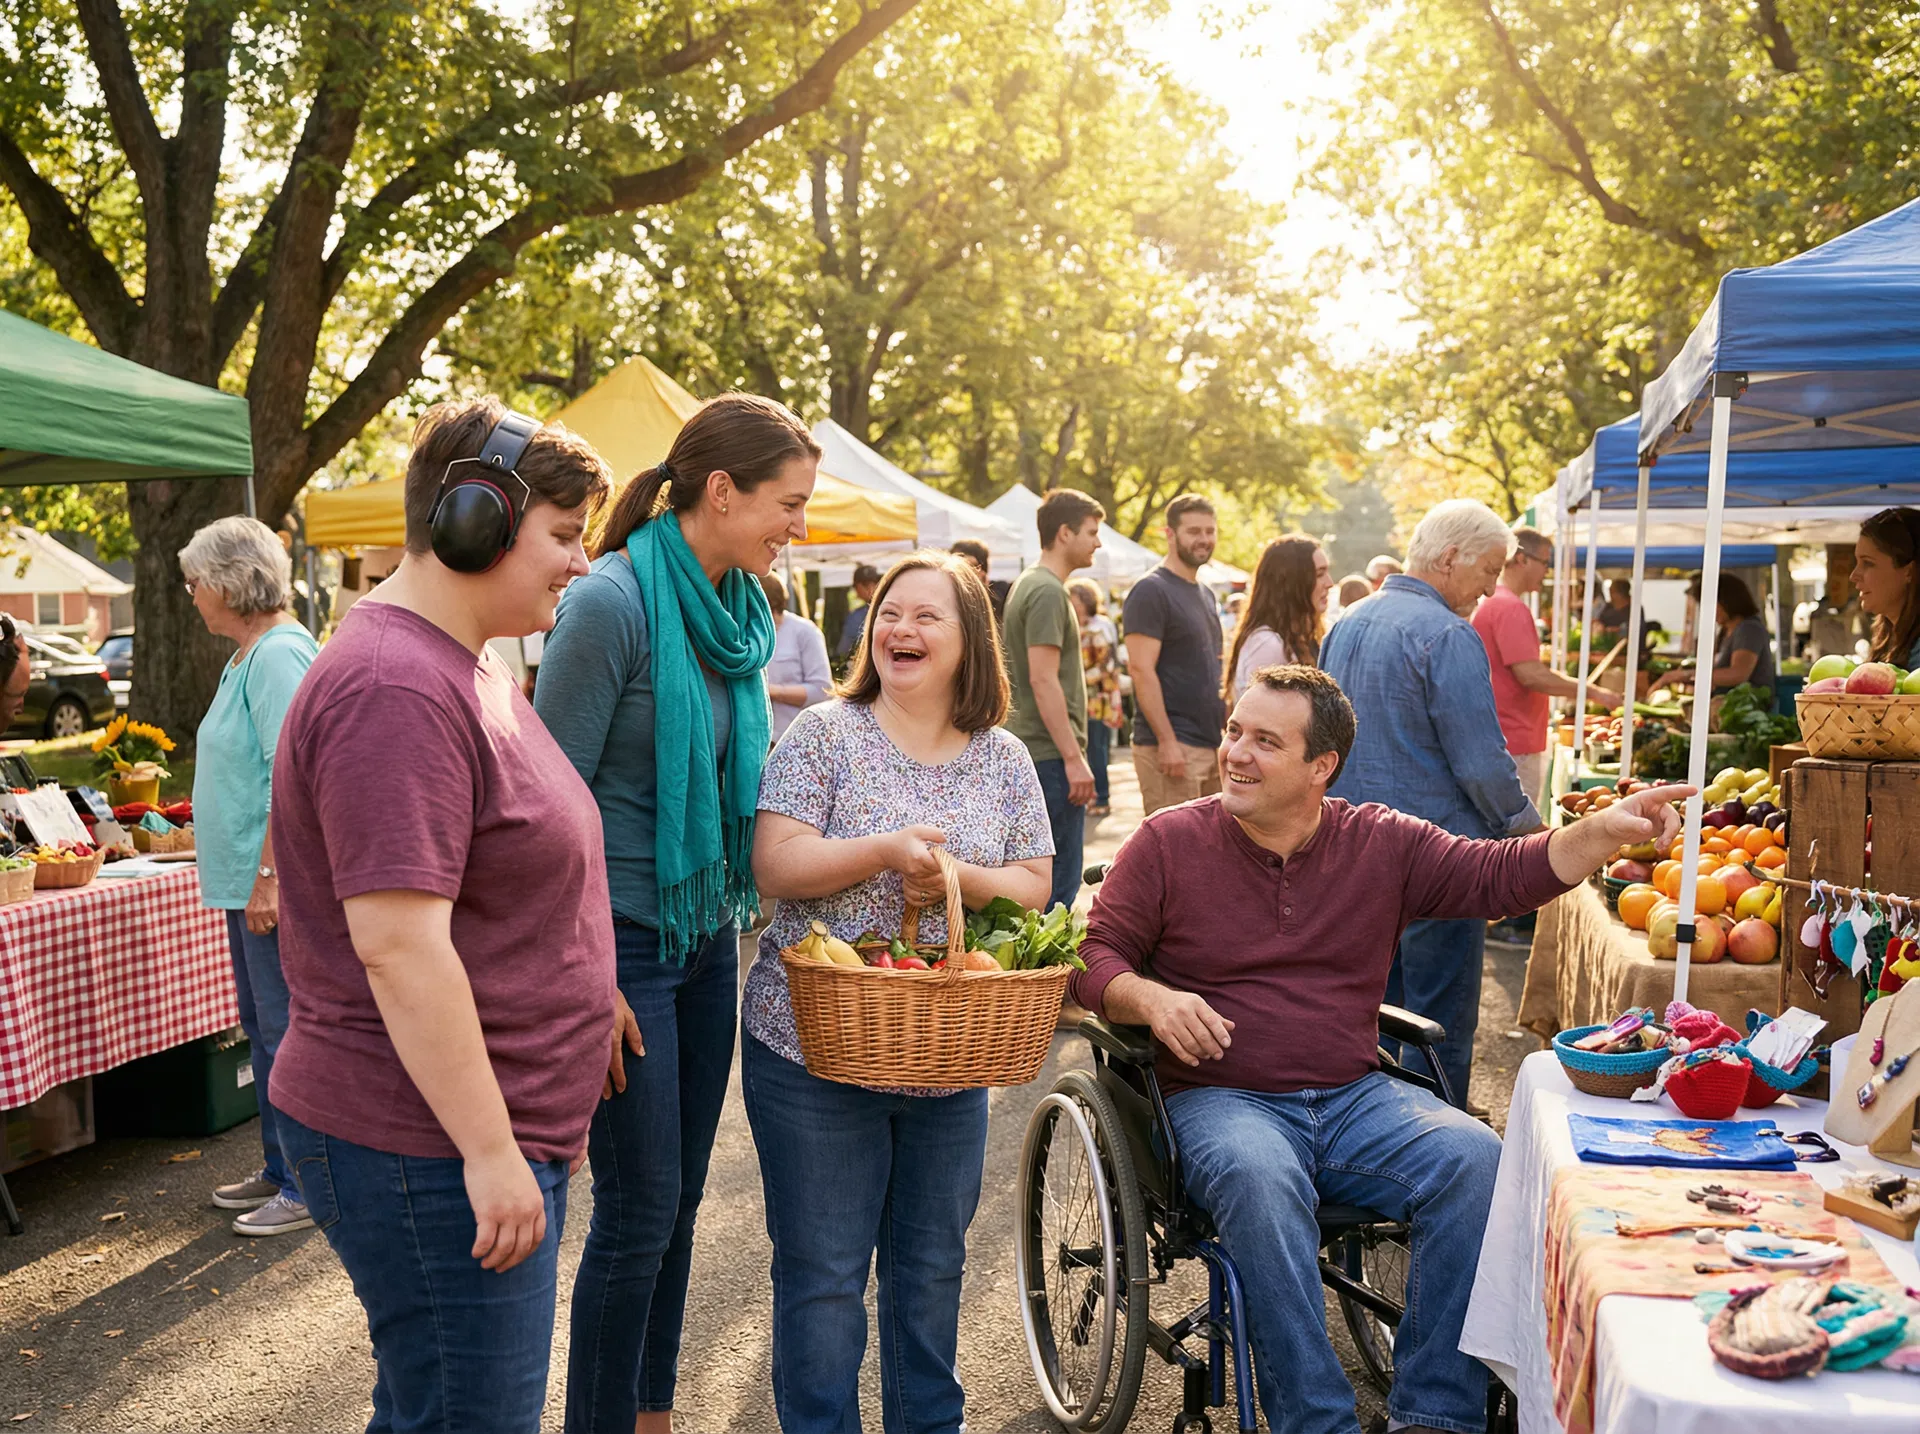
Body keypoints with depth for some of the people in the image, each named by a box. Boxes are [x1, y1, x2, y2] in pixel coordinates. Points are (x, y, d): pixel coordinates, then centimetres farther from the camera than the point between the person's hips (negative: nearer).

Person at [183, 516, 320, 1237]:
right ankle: (281, 1170, 30)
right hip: (250, 880, 11)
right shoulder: (248, 655, 16)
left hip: (276, 882, -11)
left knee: (288, 1034, -3)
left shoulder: (278, 654, -16)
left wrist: (268, 875, -24)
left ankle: (309, 1189, 7)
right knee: (264, 1031, 18)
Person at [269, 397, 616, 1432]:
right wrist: (489, 1151, -21)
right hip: (432, 1152, -10)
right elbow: (398, 945, -25)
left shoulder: (464, 668, 14)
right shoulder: (396, 691, -21)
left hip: (492, 1132, 10)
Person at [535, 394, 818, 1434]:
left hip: (707, 931, 7)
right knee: (640, 1208, 1)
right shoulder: (612, 603, -17)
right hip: (623, 937, -7)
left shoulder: (740, 612, 6)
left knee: (678, 1196, 16)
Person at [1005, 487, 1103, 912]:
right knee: (1059, 881, -7)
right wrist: (1074, 757, -20)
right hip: (1051, 754, -10)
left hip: (1029, 750, 10)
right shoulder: (1047, 591, -14)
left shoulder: (1029, 585, 17)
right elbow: (1043, 680, -21)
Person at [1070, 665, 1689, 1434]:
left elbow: (1500, 876, 2)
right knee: (1261, 1178, -36)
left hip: (1355, 1098, 3)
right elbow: (1095, 952, 1)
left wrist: (1605, 831, -13)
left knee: (1476, 1159, -23)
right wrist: (1148, 998, -19)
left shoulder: (1384, 844, 8)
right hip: (1220, 1101, -3)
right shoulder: (1168, 842, 1)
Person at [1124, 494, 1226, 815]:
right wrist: (1167, 741, -21)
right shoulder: (1151, 591, -9)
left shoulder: (1205, 595, 18)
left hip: (1211, 744, 9)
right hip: (1172, 746, -9)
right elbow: (1141, 670, -17)